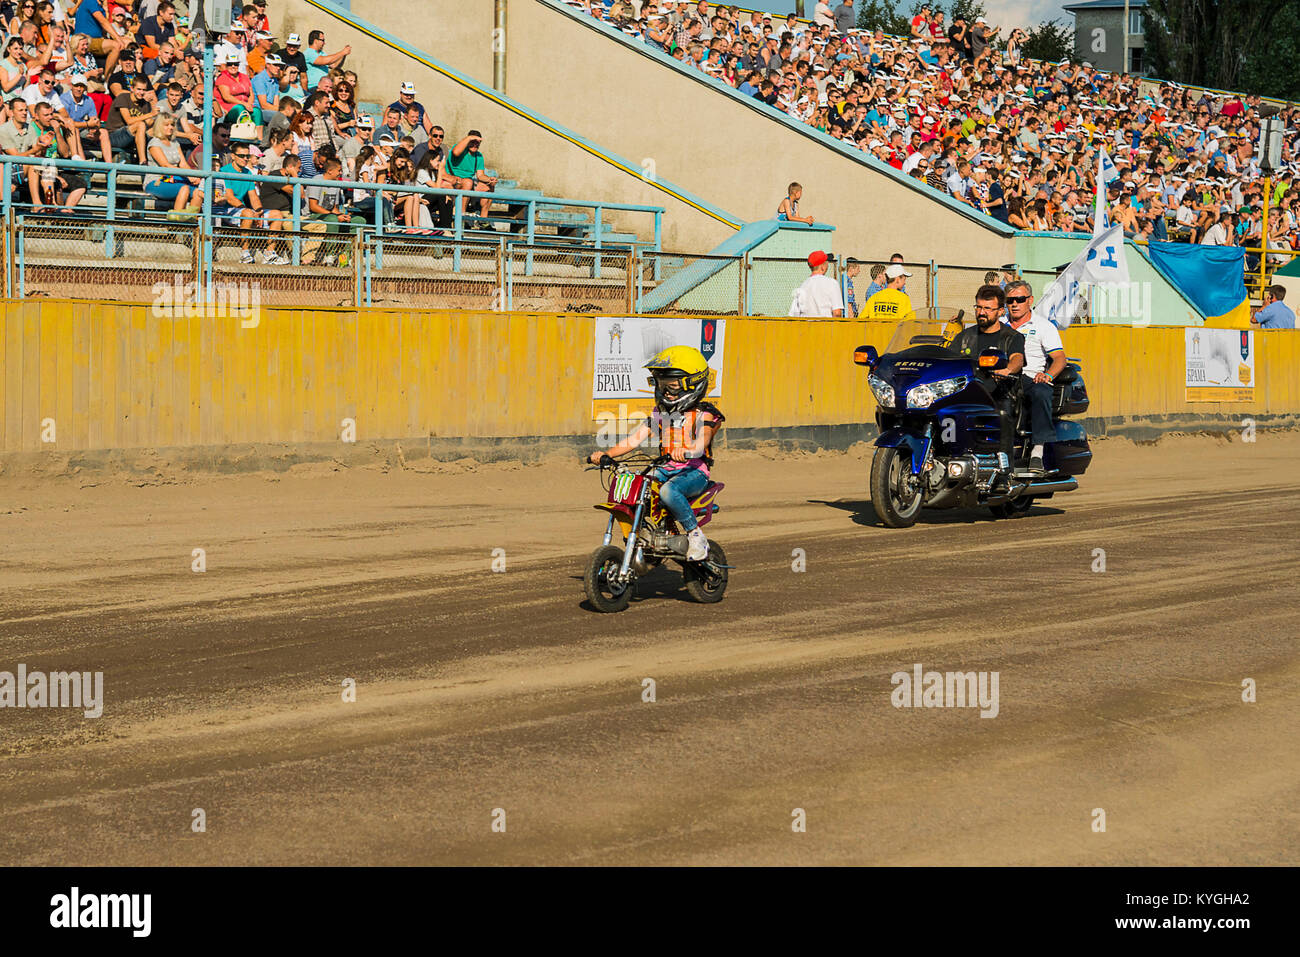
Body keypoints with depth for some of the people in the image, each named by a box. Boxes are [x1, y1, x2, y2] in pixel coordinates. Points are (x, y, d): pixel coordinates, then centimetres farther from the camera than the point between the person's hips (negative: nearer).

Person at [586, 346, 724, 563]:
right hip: (666, 469, 7)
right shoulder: (660, 414, 16)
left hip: (694, 470, -6)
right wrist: (607, 454, -7)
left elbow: (702, 440, -23)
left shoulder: (702, 414, -3)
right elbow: (635, 439, 8)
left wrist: (687, 451, -47)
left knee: (668, 491, -38)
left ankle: (696, 535, -21)